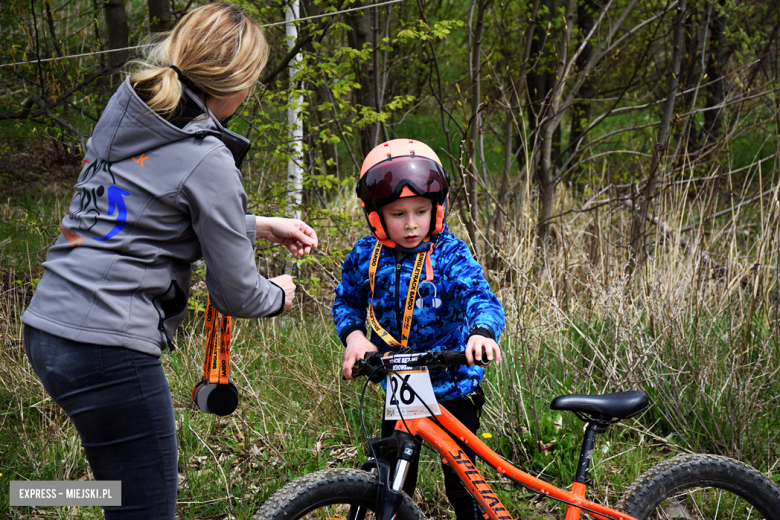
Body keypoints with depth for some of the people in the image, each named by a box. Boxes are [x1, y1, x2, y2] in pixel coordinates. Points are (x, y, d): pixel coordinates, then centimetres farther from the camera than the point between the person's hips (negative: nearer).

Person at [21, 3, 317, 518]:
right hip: (109, 348, -10)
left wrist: (260, 225, 24)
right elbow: (235, 293, -7)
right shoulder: (207, 161, -13)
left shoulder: (124, 110, 11)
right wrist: (279, 295, 16)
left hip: (47, 329, 10)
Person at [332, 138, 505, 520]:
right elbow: (346, 302, 9)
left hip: (452, 386, -3)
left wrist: (482, 332, -49)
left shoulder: (449, 253, -14)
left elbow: (479, 295, -27)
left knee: (461, 484, 4)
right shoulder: (365, 256, -5)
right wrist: (353, 335, -12)